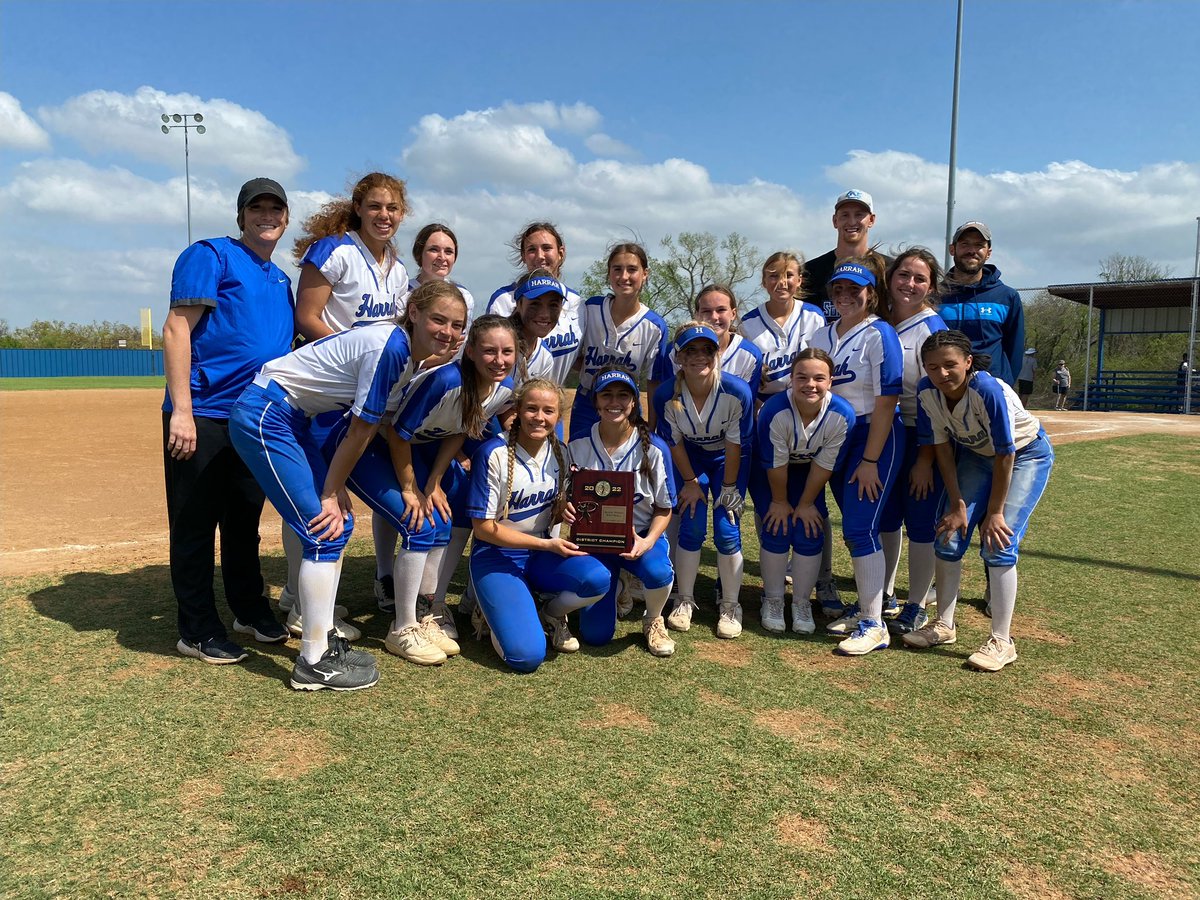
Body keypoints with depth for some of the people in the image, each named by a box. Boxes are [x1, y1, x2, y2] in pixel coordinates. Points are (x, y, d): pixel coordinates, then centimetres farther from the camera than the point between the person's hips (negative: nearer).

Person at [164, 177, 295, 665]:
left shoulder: (281, 280, 17)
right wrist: (181, 411, -20)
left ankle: (249, 609, 30)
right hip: (203, 417, -7)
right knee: (195, 524, 2)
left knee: (245, 521, 16)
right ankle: (198, 630, 12)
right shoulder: (210, 256, -4)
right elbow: (177, 329, -12)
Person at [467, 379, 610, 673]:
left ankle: (549, 615, 6)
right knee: (526, 656, -22)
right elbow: (483, 527, -14)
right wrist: (547, 544, -18)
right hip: (497, 555, -5)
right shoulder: (494, 454, -16)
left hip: (541, 553, 5)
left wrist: (562, 512, -13)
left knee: (598, 578, -27)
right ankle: (497, 612, 12)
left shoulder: (558, 452, 1)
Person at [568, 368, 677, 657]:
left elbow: (664, 508, -3)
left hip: (641, 535, -1)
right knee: (595, 634, -8)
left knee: (657, 571, -37)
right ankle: (618, 584, 27)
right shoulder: (578, 447, -7)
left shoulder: (653, 448, -10)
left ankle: (653, 621, 0)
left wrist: (647, 541, -20)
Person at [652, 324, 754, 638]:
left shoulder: (737, 391, -31)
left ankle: (730, 606, 11)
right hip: (690, 457, 1)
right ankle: (684, 600, 15)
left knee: (727, 529, -6)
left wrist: (729, 487, -11)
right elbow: (674, 442, -12)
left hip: (729, 459, -1)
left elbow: (736, 443, -19)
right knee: (691, 527, -4)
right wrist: (690, 482, -5)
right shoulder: (666, 394, -27)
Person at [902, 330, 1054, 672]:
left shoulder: (988, 389, -36)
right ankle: (943, 625, 14)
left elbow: (1005, 455, -27)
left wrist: (995, 512, -19)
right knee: (949, 534, -1)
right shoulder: (927, 391, -21)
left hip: (1025, 455, -5)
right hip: (975, 454, 5)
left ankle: (1001, 642, -4)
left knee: (998, 542, -15)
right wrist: (957, 506, -12)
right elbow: (943, 448, -11)